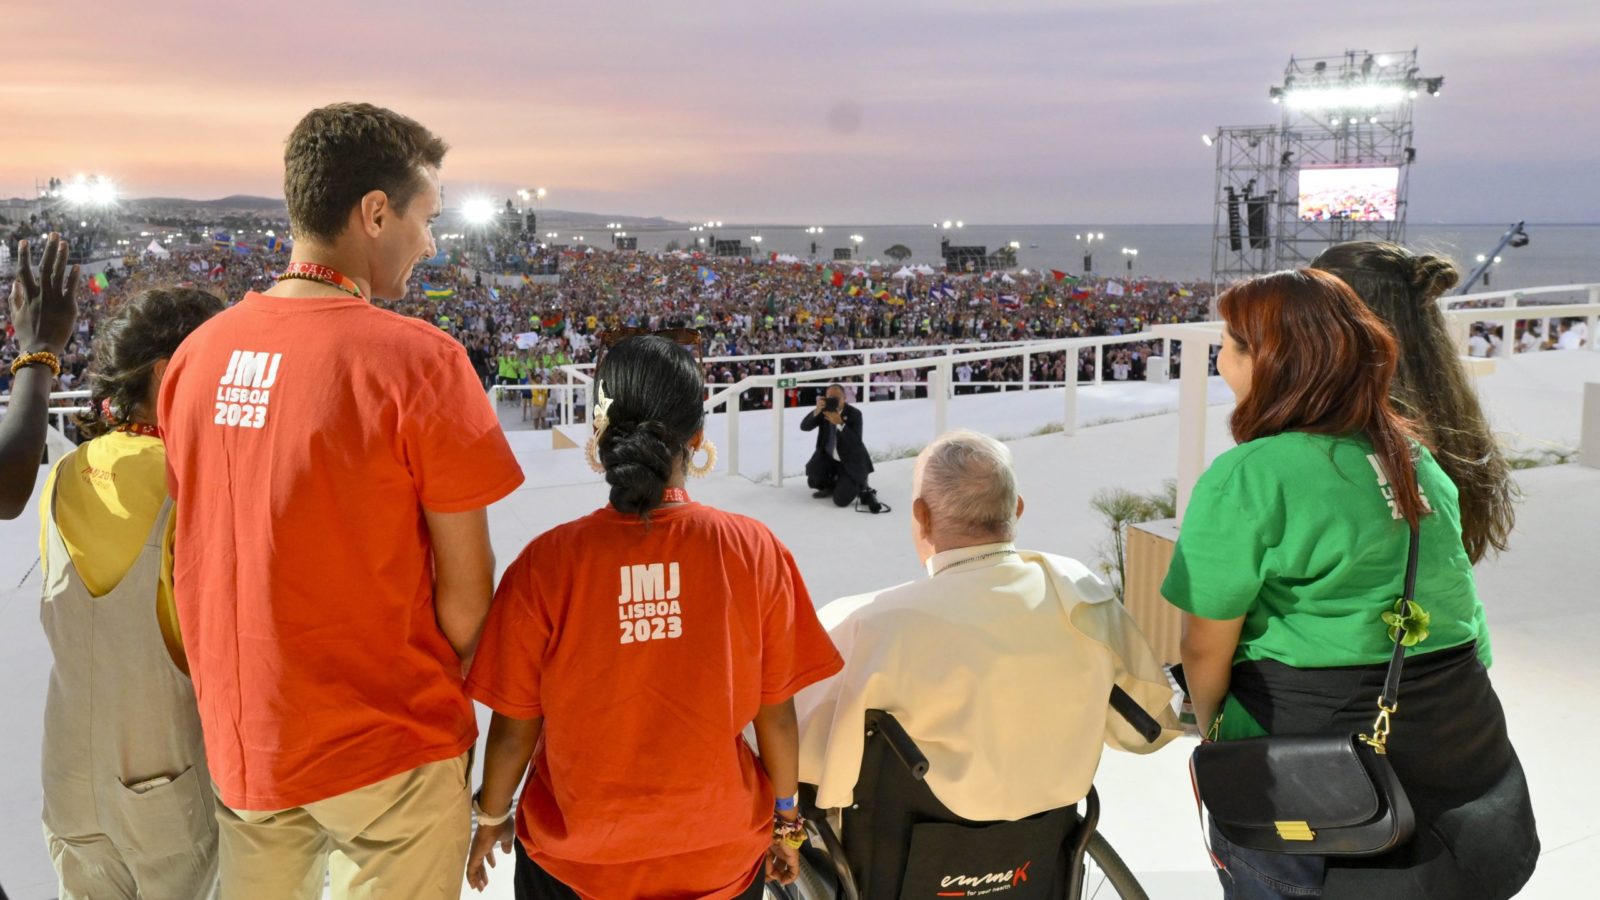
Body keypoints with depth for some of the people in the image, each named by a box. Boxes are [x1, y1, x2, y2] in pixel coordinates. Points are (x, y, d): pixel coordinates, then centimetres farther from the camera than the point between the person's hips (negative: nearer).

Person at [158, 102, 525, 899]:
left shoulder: (197, 353, -2)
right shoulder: (416, 357, -19)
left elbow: (205, 549, 7)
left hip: (240, 739, 5)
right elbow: (465, 589, -16)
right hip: (388, 746, -5)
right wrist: (446, 685, 3)